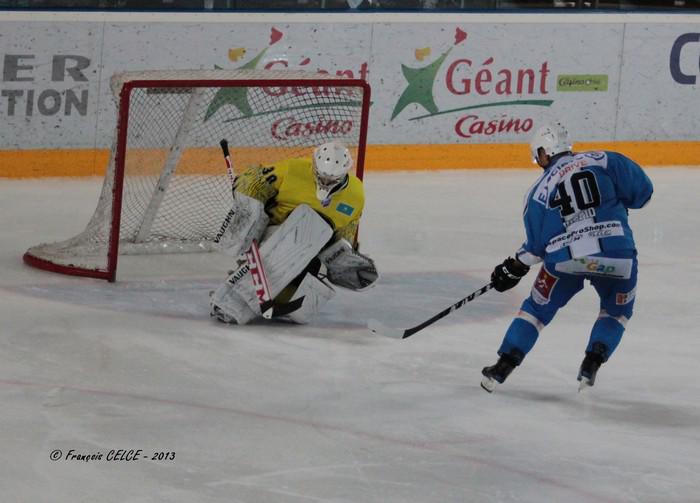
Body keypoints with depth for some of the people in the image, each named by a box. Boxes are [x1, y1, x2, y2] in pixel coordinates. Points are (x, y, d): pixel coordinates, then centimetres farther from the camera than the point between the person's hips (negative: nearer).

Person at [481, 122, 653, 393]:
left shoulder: (539, 191, 10)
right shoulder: (604, 161, 8)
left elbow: (536, 246, 10)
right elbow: (642, 190, 6)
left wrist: (514, 268, 26)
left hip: (564, 258, 0)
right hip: (616, 254, 0)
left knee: (536, 309, 22)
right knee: (617, 312, 26)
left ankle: (501, 368, 18)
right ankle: (591, 366, 10)